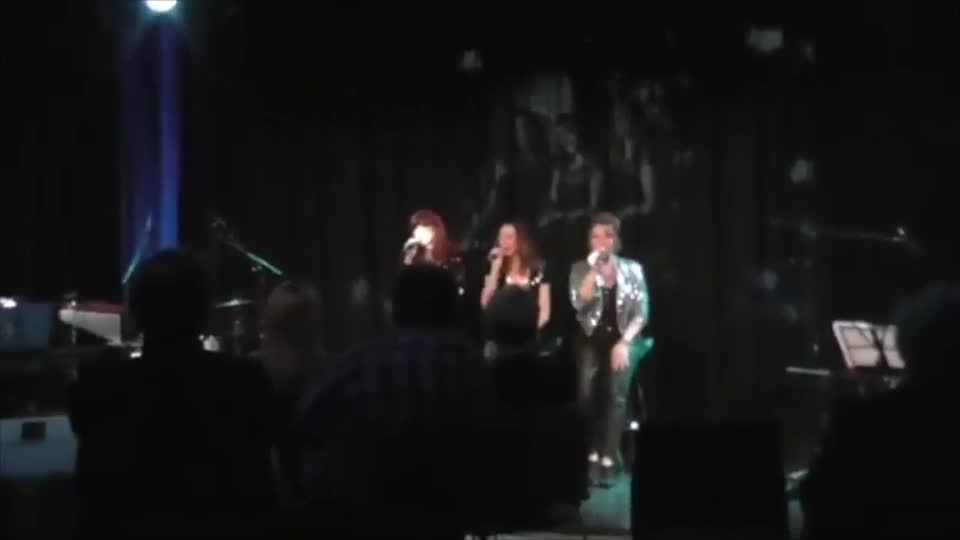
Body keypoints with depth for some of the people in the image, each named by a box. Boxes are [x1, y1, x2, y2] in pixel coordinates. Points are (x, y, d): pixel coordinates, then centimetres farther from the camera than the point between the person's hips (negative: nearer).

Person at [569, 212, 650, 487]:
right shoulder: (581, 269, 4)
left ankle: (608, 459, -15)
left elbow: (641, 312, 1)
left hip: (622, 339, 0)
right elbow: (579, 302, -13)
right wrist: (593, 269, -16)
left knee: (616, 395, -13)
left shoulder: (632, 269, 4)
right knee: (588, 394, -12)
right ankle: (593, 455, -2)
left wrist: (624, 342, -11)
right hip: (591, 340, 0)